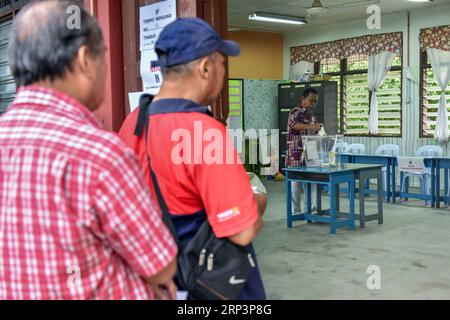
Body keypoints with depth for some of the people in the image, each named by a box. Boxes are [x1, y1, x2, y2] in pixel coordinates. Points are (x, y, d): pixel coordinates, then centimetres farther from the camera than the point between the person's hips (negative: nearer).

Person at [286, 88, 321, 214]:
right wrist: (310, 126, -44)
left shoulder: (312, 115, 15)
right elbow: (294, 125, -29)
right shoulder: (295, 112, -7)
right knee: (296, 184, -1)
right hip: (296, 155, -7)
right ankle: (295, 212, 7)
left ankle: (309, 210, 14)